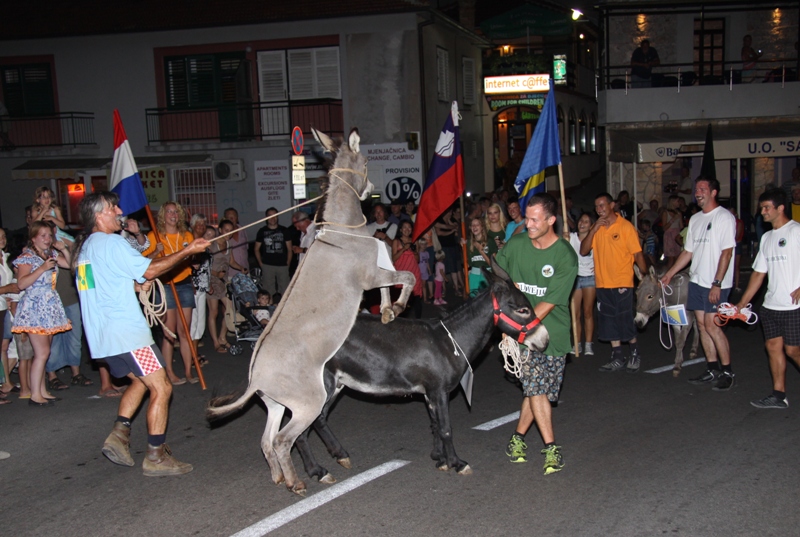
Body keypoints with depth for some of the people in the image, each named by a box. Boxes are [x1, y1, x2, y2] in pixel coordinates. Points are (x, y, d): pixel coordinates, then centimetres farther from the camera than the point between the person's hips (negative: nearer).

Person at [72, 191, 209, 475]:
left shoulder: (84, 247, 18)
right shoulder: (110, 242, -11)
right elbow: (149, 269, -11)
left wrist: (134, 284, 19)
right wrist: (187, 251, -5)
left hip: (102, 334, 10)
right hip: (126, 331, -10)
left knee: (140, 381, 22)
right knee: (161, 388, -5)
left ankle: (119, 433, 9)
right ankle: (156, 456, -2)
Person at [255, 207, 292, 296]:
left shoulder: (284, 230, 9)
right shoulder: (262, 231, 9)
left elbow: (289, 249, 10)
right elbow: (257, 249, 12)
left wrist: (288, 263, 1)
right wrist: (261, 264, 3)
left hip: (283, 265, 0)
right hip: (267, 266, 0)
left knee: (284, 291, -2)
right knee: (268, 292, -2)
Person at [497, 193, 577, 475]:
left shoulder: (566, 256, -10)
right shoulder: (516, 245, -1)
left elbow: (549, 303, -14)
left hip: (554, 330, 0)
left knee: (537, 389, 5)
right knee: (535, 387, -8)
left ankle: (518, 436, 25)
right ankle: (551, 447, 0)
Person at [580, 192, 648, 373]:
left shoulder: (625, 226, -7)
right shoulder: (596, 228, 8)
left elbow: (637, 254, -8)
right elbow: (583, 251, -2)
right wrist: (594, 229, -12)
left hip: (623, 283, -5)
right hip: (603, 283, 5)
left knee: (625, 321, 1)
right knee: (609, 322, 10)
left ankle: (635, 355, 20)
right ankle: (617, 359, 19)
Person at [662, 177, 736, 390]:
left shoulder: (724, 217, -9)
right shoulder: (695, 219, 15)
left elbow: (726, 253, -14)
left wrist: (717, 283, -19)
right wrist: (669, 274, 17)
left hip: (715, 284, -8)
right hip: (696, 280, 8)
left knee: (711, 325, -10)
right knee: (702, 324, 8)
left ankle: (727, 372, 2)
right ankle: (713, 370, 17)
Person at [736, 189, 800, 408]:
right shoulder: (767, 237, 15)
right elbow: (759, 273, 17)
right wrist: (743, 302, 15)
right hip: (771, 305, 7)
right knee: (773, 346, 6)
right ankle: (779, 395, 12)